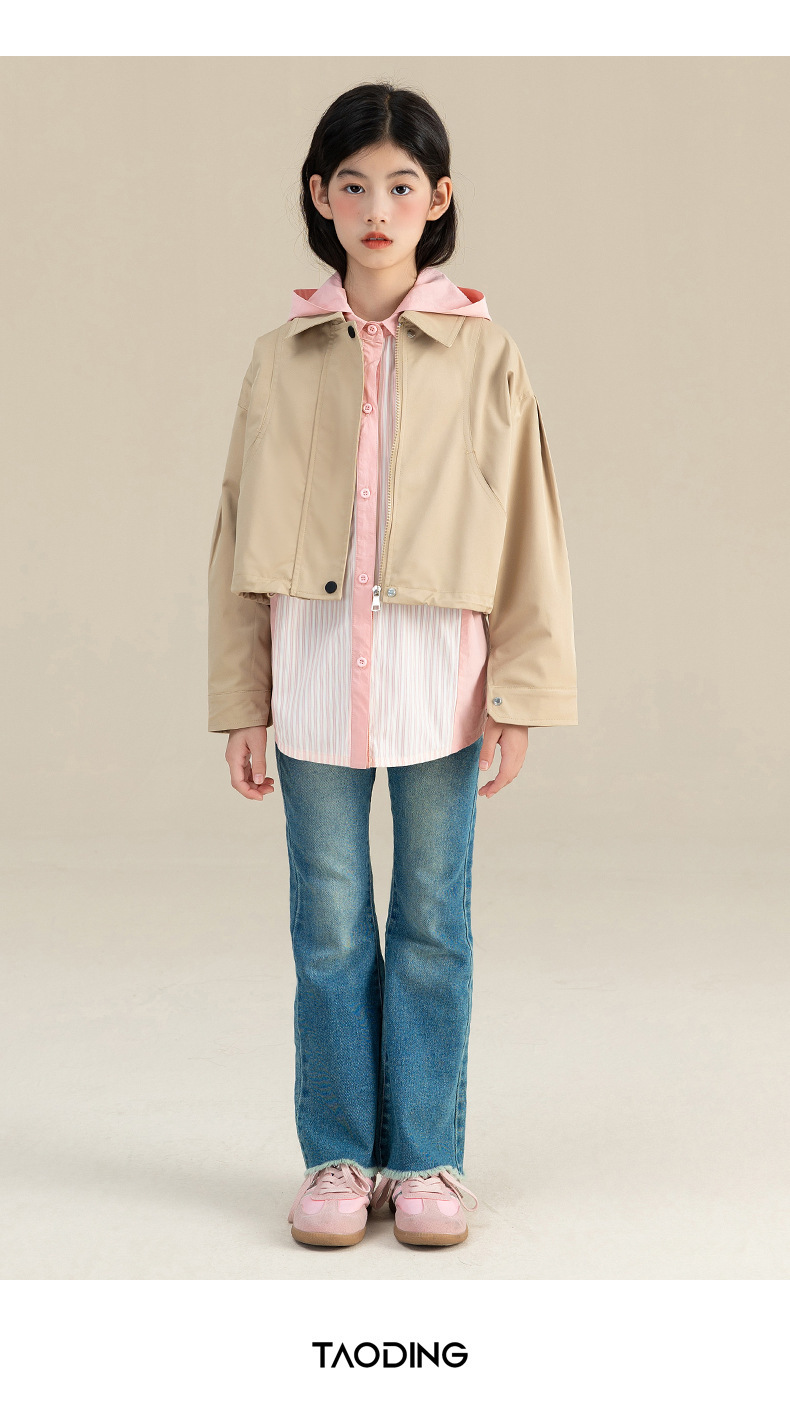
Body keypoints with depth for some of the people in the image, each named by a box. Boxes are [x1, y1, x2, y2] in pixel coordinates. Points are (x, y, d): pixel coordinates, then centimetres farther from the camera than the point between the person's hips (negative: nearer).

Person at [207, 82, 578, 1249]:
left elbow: (527, 530, 1)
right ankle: (340, 1156, 22)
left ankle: (428, 1158, 21)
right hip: (314, 673, 1)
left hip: (437, 676, -1)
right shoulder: (282, 358, 4)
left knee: (433, 926, 8)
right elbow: (243, 536, 6)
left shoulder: (484, 355, 0)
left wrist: (520, 693, -4)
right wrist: (241, 700, 4)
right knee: (329, 928, 8)